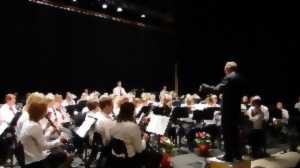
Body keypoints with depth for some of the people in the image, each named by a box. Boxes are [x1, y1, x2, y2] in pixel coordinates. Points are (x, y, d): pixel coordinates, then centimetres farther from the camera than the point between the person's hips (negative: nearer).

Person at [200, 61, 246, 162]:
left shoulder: (229, 77, -15)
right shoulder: (241, 78, 11)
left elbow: (218, 89, -23)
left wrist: (204, 87, -15)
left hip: (228, 109, -8)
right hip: (236, 108, 8)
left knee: (227, 132, -1)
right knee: (234, 131, 16)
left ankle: (228, 156, 4)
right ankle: (237, 154, 24)